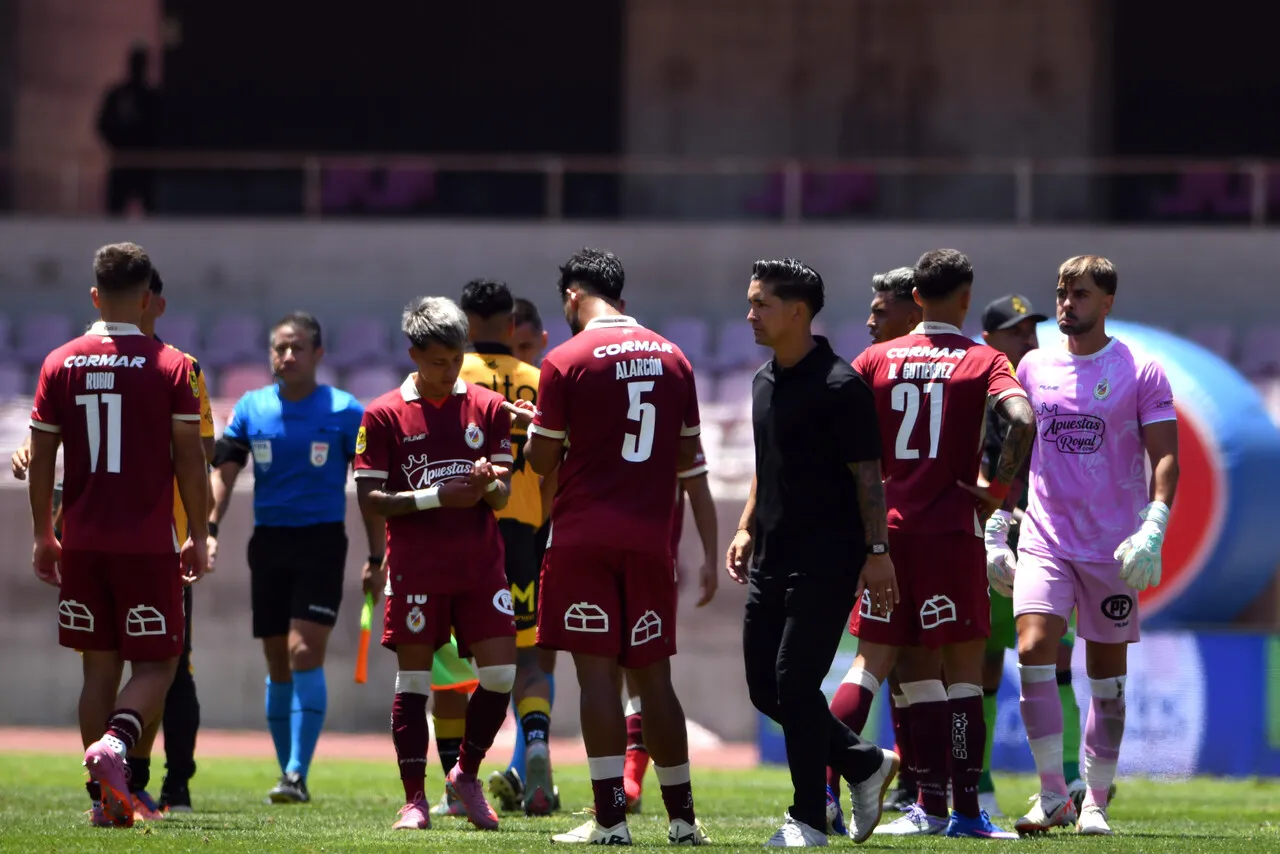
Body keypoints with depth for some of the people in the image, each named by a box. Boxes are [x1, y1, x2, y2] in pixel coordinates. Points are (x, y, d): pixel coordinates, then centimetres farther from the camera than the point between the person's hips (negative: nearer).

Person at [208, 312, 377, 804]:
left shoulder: (345, 412, -2)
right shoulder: (251, 408, 7)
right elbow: (224, 472, 5)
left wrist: (375, 558, -1)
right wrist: (209, 529, -9)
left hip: (321, 541, -4)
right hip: (268, 540, 4)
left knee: (305, 653, -16)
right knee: (278, 666, 7)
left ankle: (297, 775, -18)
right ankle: (287, 772, 16)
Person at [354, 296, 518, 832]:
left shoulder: (488, 408, 9)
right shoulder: (384, 415, 1)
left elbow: (503, 497, 9)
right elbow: (369, 500, -4)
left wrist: (489, 484, -16)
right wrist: (438, 496, -14)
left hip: (480, 563, 2)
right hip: (416, 569, -2)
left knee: (500, 674, -5)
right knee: (413, 679, -1)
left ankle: (466, 775, 16)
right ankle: (414, 799, 5)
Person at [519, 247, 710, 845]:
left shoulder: (566, 361, -6)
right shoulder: (672, 358, 9)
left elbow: (543, 461, -4)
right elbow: (687, 456, 15)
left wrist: (533, 428, 17)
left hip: (585, 534, -4)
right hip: (650, 533, 4)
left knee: (596, 668, -4)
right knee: (653, 673, 10)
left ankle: (610, 818, -8)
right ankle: (682, 817, 12)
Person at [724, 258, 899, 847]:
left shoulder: (838, 387, -13)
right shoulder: (764, 382, 13)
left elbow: (868, 475, -13)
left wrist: (876, 553, -16)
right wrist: (746, 530, 16)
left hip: (826, 560, -9)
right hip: (772, 557, 9)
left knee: (794, 681, -10)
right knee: (765, 687, 7)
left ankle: (808, 820, 0)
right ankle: (866, 765, 24)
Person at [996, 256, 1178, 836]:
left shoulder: (1140, 372, -2)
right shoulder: (1034, 368, 9)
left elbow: (1165, 459, -6)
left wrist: (1152, 532, -19)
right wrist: (994, 532, 11)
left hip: (1113, 547, -2)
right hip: (1044, 541, 2)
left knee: (1107, 672, 4)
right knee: (1034, 651, -16)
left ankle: (1095, 803, 15)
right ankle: (1052, 797, -10)